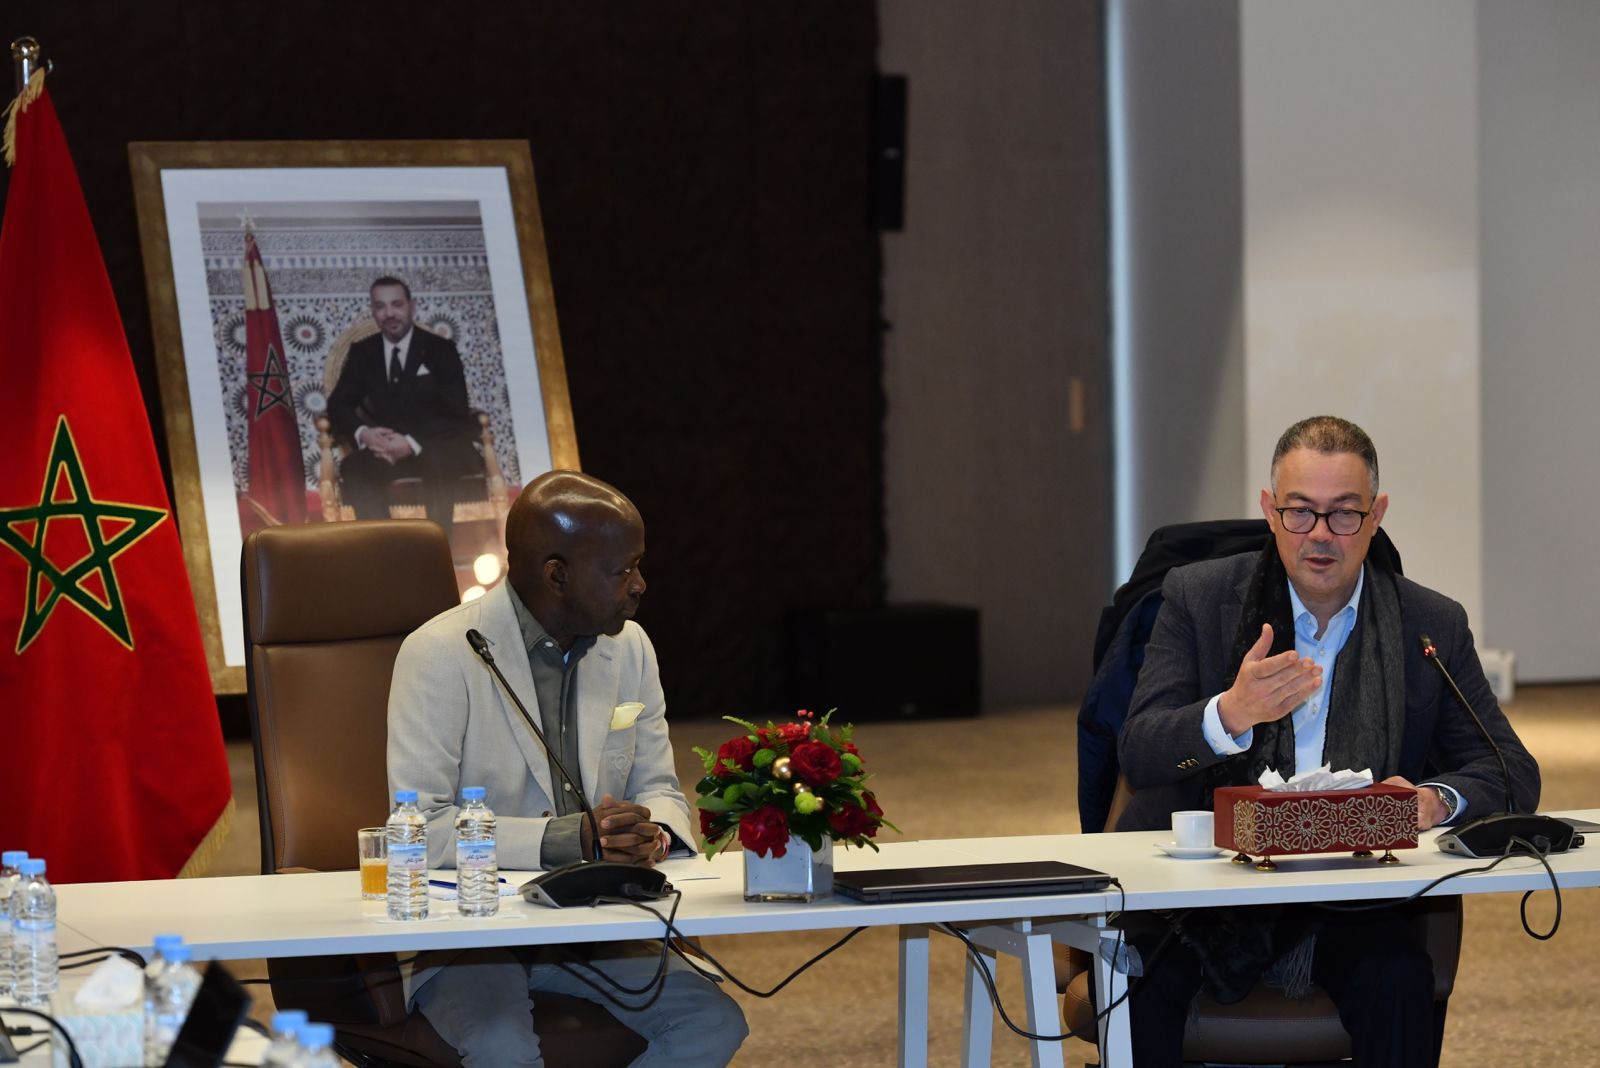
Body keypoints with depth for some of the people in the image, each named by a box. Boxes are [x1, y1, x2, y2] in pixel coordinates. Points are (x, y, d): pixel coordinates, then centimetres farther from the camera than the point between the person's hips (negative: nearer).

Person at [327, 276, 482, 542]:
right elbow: (338, 405, 4)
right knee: (353, 466, -31)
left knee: (438, 463, -38)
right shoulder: (362, 352, 10)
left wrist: (413, 444, -24)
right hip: (385, 450, 2)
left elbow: (456, 416, -7)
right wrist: (363, 433, -20)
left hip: (435, 449, -2)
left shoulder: (440, 349, 1)